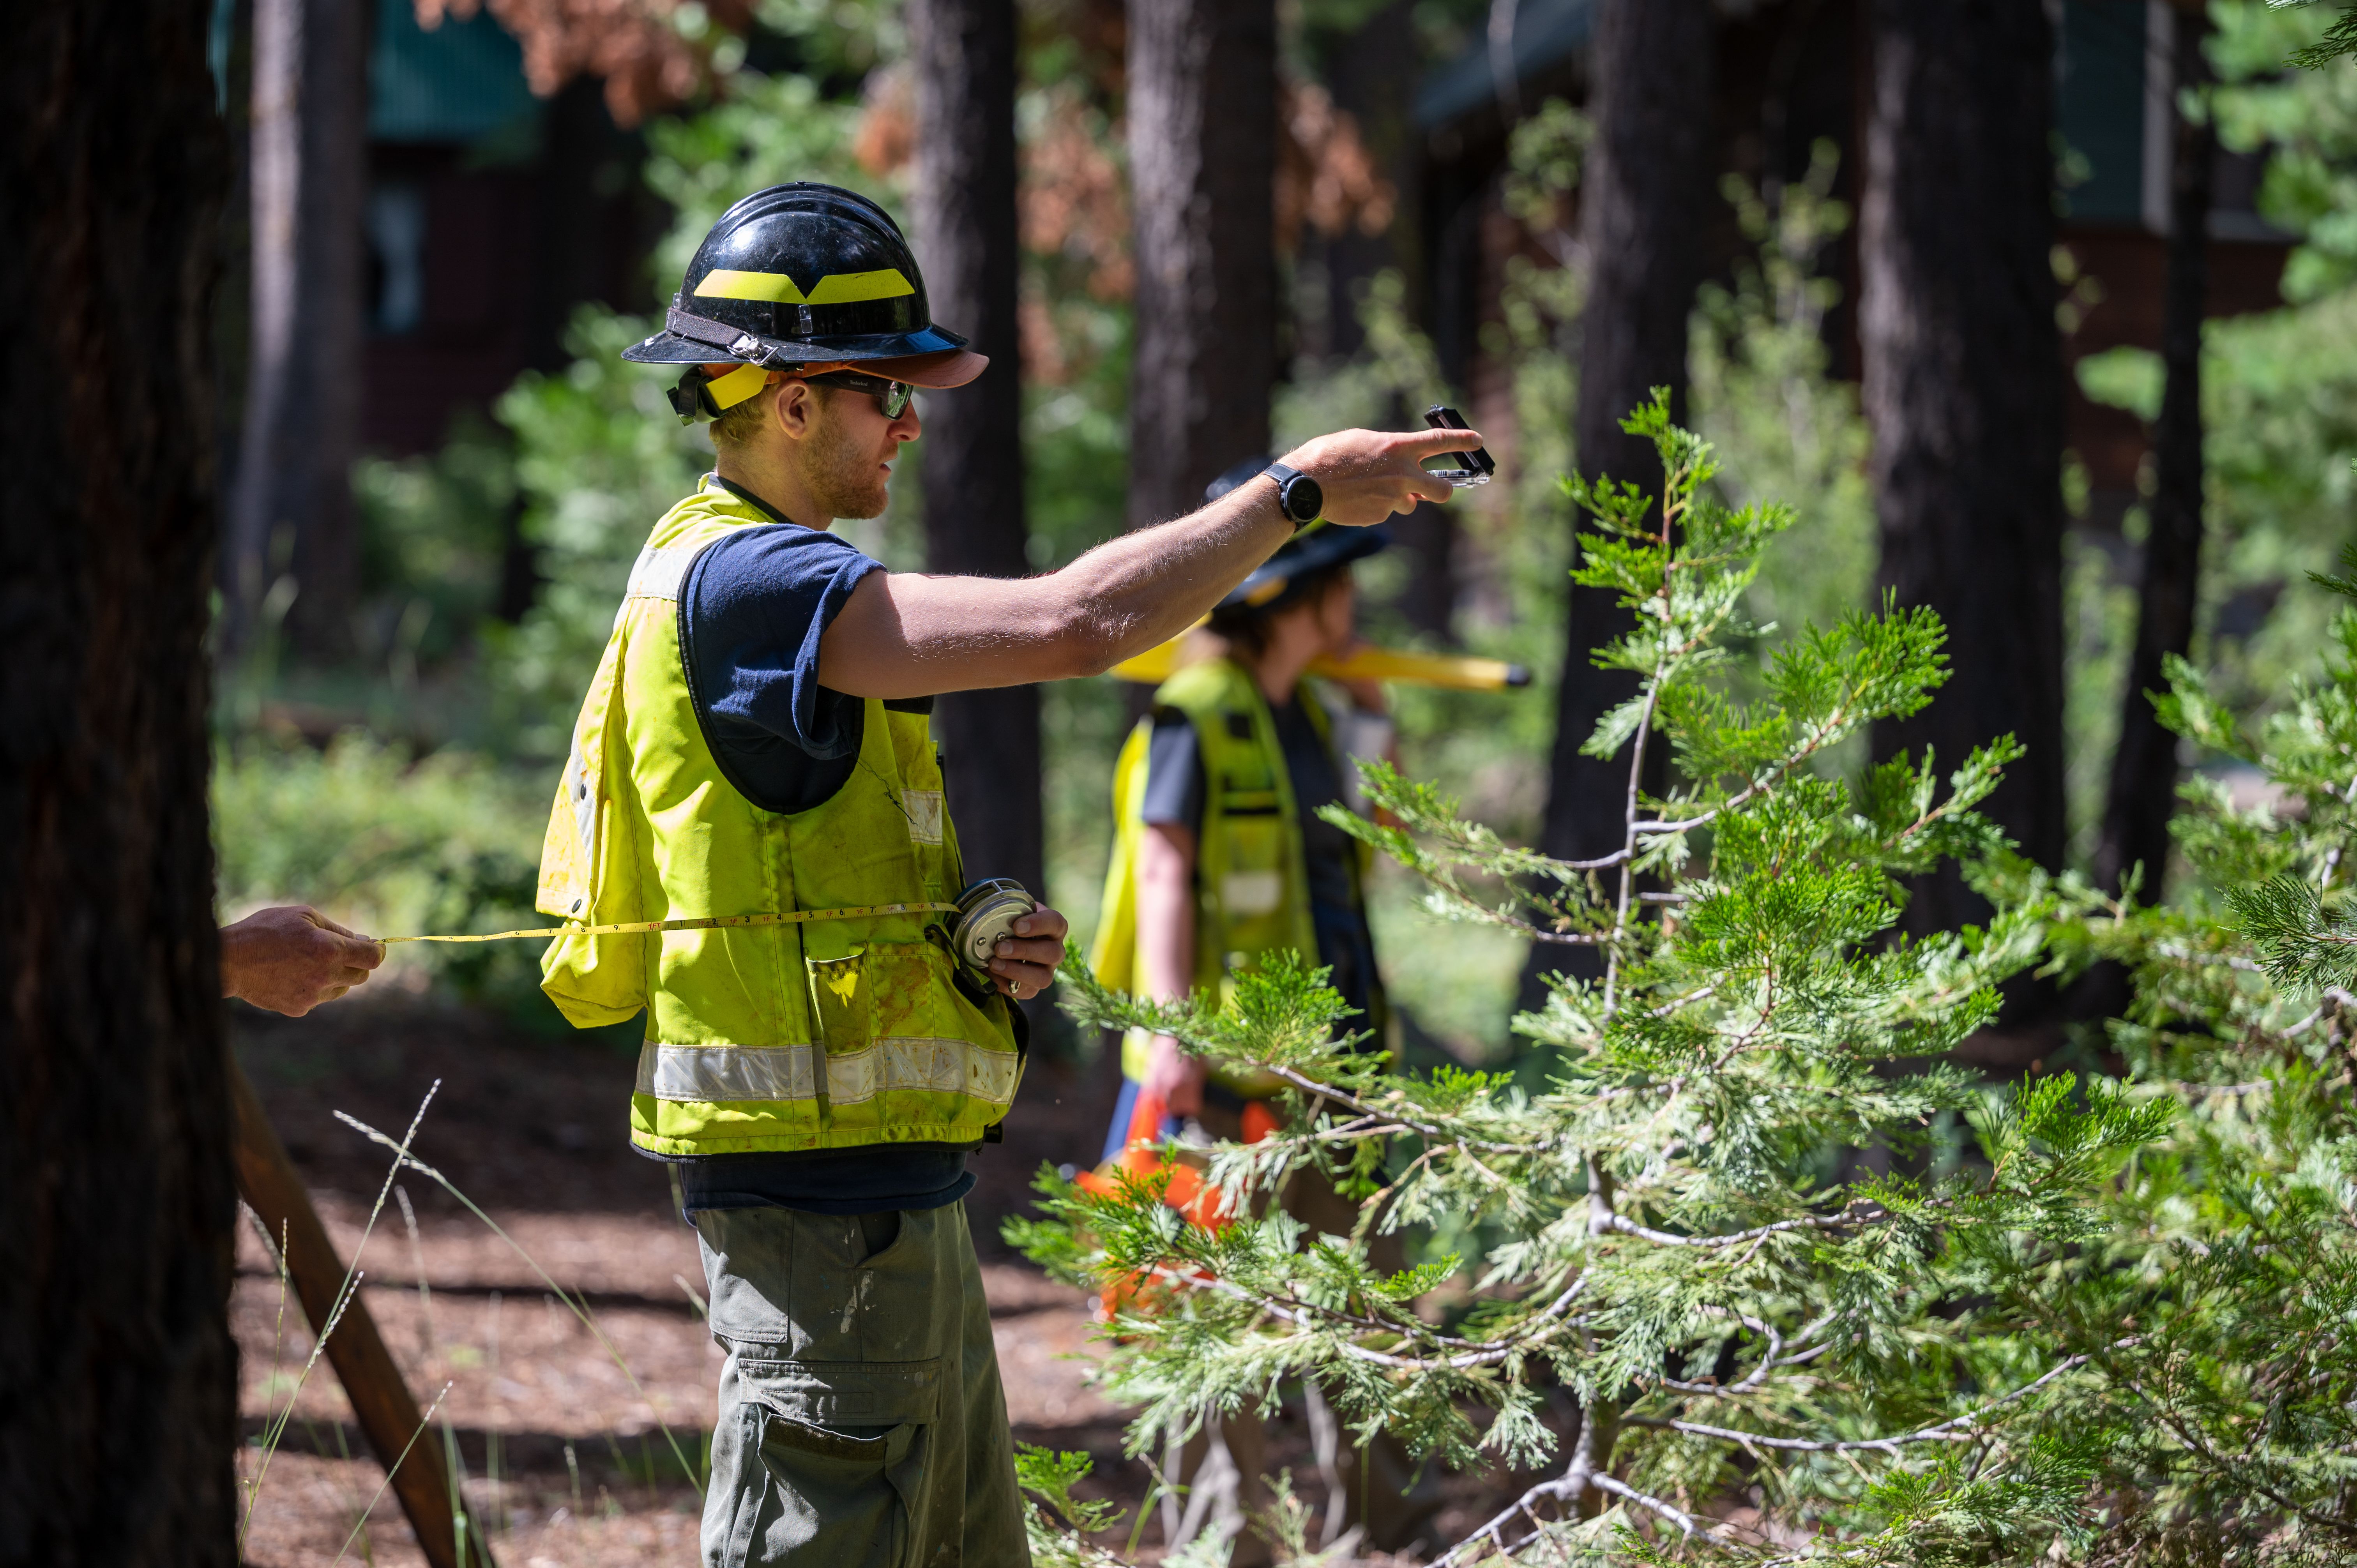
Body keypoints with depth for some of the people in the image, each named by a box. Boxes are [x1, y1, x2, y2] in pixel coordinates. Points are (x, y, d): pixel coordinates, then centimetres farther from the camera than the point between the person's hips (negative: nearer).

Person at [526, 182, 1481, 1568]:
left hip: (901, 1194, 11)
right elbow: (1073, 625, -26)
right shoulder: (740, 582, -17)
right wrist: (1299, 490, -15)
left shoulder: (772, 584, 17)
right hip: (826, 1204, -11)